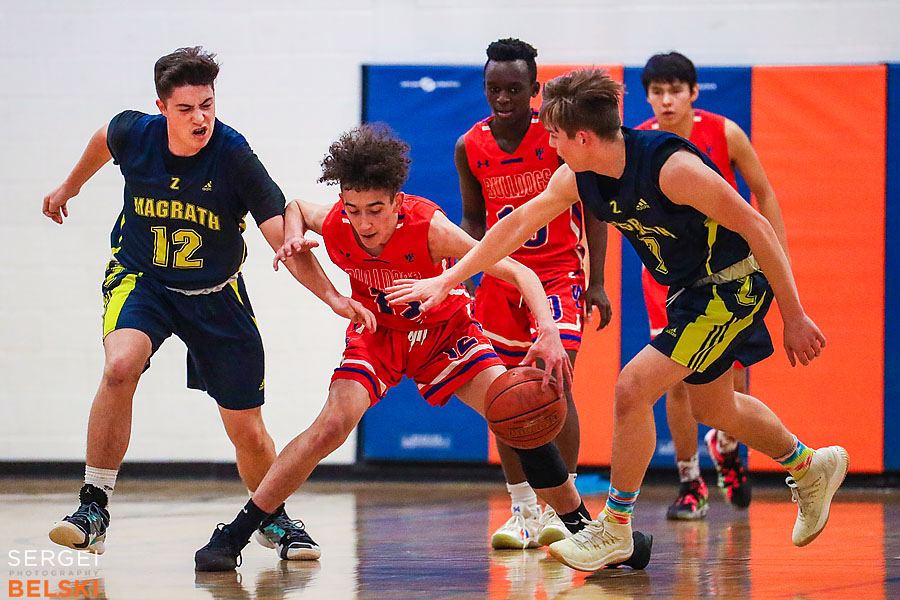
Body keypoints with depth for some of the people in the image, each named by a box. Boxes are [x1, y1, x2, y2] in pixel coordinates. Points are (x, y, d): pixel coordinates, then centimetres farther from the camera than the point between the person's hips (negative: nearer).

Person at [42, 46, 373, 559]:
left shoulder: (234, 156, -24)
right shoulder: (134, 133, -16)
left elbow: (283, 238, -24)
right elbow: (104, 141, 11)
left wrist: (333, 296, -37)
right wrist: (70, 186, 28)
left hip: (215, 294, 0)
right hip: (140, 280, 0)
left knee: (248, 432, 4)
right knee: (120, 366, -32)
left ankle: (273, 518, 35)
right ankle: (94, 508, -22)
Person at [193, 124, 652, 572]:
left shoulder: (429, 228, -35)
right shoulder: (334, 226, -25)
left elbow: (519, 273, -34)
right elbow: (295, 207, 2)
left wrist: (548, 332, -50)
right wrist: (293, 238, -21)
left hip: (445, 329, -1)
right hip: (378, 333, 1)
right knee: (331, 426, -22)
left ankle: (583, 529, 2)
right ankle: (233, 536, -13)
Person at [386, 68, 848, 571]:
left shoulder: (671, 166, -30)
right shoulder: (576, 179, -8)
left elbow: (755, 227, -25)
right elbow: (518, 225, 4)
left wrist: (793, 317, -21)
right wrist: (447, 280, 5)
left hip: (734, 283, -9)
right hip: (690, 288, 9)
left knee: (633, 389, -14)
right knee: (714, 407, 23)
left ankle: (615, 526, 1)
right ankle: (810, 468, 46)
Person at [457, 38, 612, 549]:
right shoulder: (470, 147, -3)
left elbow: (590, 206, -4)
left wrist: (596, 282, -6)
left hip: (559, 272, -4)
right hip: (500, 277, 4)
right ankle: (524, 512, 16)